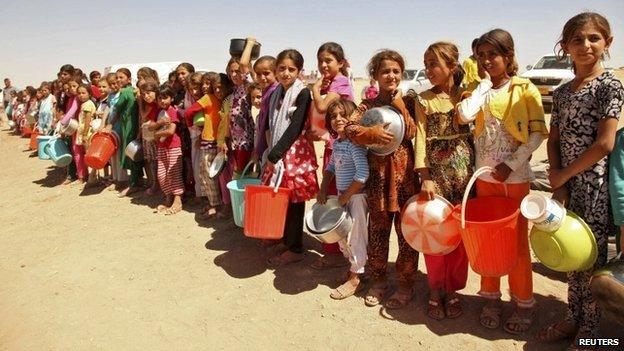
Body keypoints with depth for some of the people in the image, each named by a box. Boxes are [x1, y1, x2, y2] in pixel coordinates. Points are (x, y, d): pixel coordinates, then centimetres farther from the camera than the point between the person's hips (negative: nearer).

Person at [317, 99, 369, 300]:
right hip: (343, 195, 8)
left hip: (356, 196, -8)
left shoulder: (355, 143, -20)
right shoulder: (336, 142, 7)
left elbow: (363, 174, -27)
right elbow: (331, 167, 19)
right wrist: (323, 189, 9)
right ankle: (353, 266, 38)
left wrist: (345, 196, -20)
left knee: (355, 236, 2)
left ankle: (356, 278, 17)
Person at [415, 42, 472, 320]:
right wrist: (425, 177, -12)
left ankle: (452, 289, 23)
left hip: (464, 171, 1)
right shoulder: (424, 100, 3)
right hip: (436, 172, 0)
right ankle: (435, 289, 20)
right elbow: (421, 137, -4)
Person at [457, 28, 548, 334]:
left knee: (517, 242, 6)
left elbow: (538, 132, -8)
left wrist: (511, 164, -15)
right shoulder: (480, 89, 5)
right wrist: (485, 83, -7)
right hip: (484, 175, 3)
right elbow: (465, 116, -16)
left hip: (515, 176, -3)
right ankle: (491, 297, 26)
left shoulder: (525, 89, -4)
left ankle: (523, 304, 22)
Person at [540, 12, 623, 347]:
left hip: (594, 185, -5)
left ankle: (589, 330, 22)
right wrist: (558, 182, -2)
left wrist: (564, 174, -9)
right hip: (568, 184, 6)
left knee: (592, 258, 5)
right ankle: (572, 318, 31)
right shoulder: (562, 92, 9)